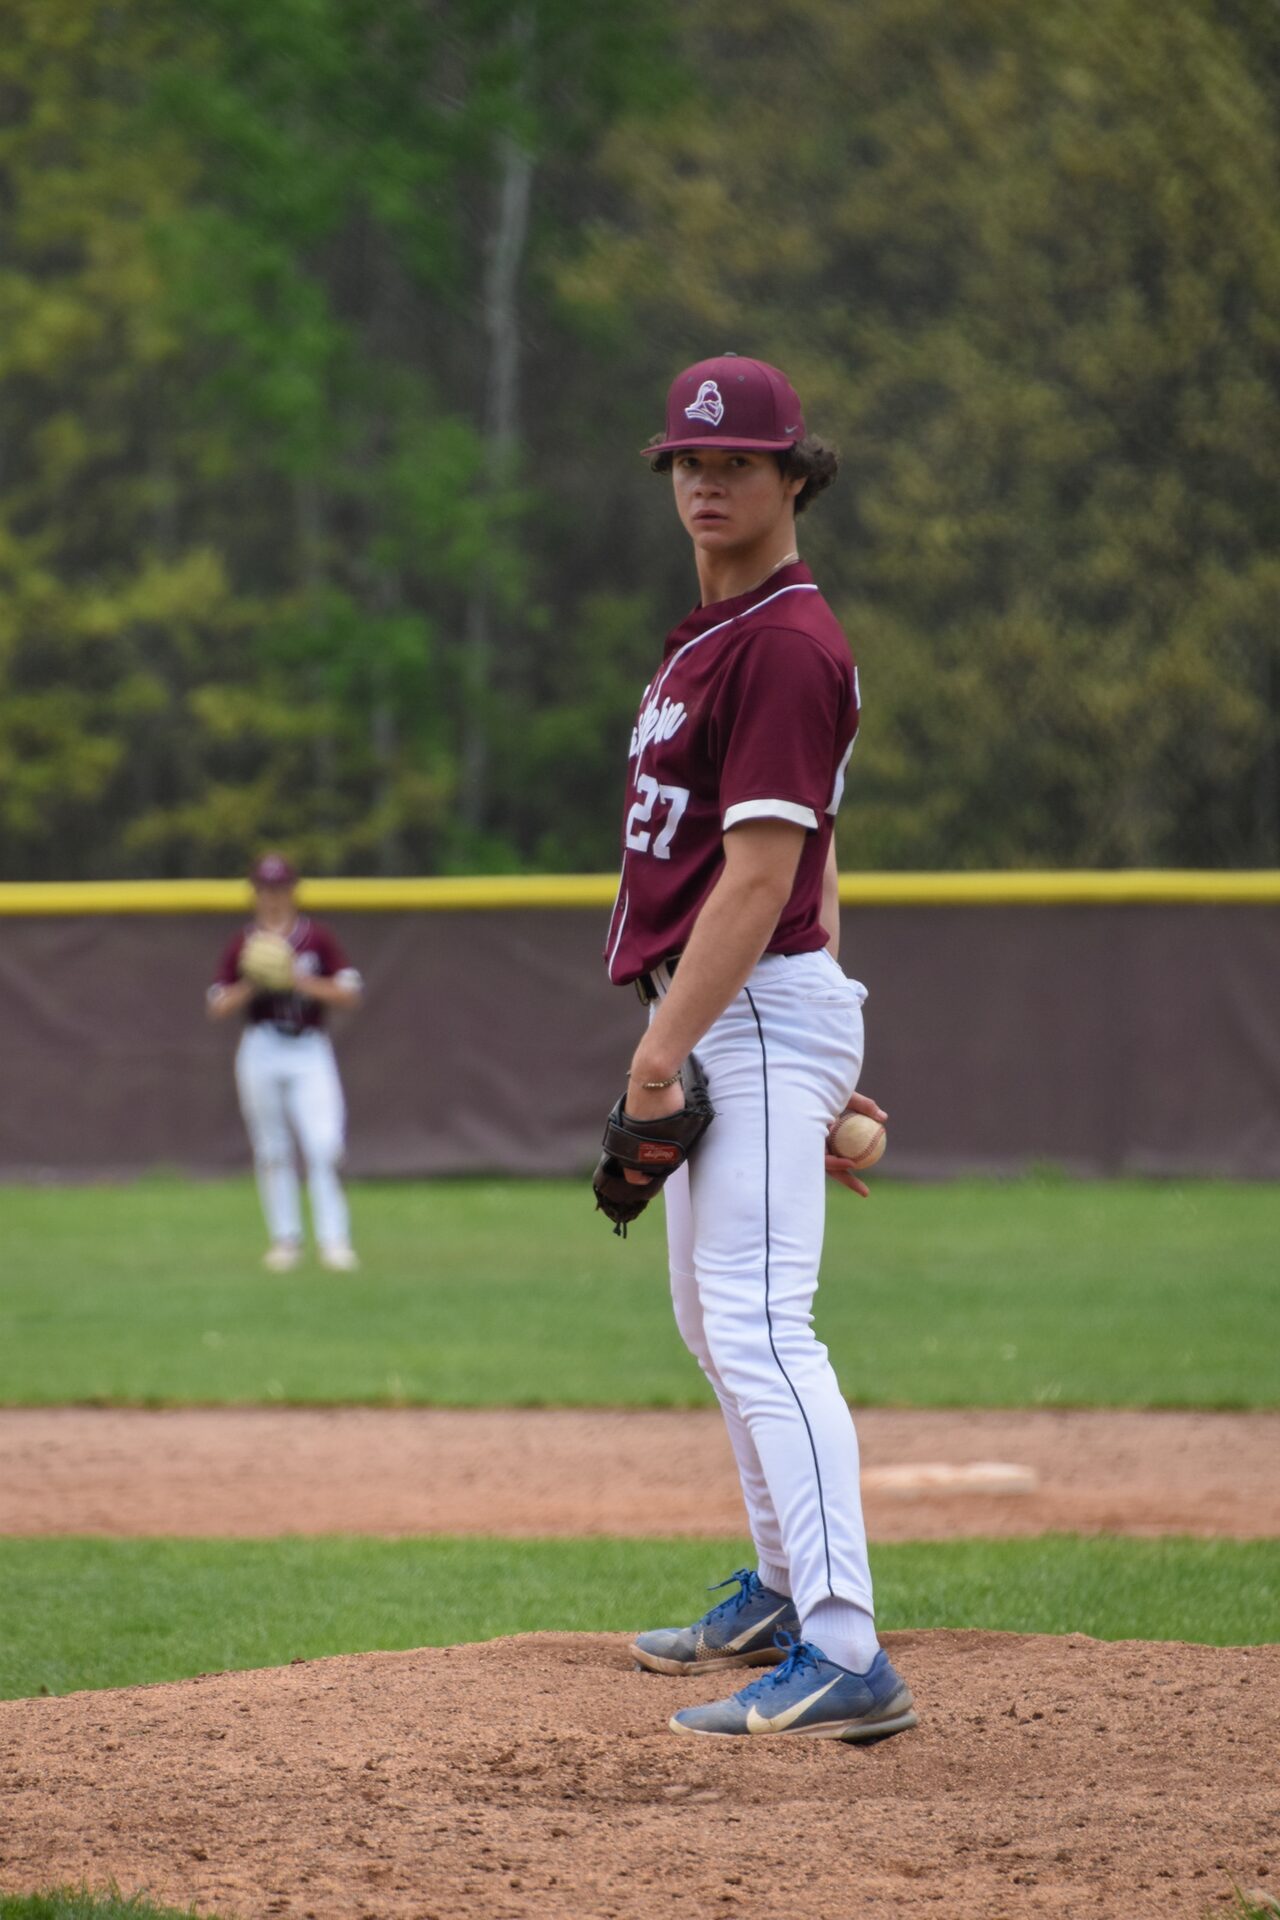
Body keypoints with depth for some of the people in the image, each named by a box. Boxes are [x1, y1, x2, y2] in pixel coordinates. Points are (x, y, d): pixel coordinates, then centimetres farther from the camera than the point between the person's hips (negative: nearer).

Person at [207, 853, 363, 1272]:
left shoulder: (317, 938, 5)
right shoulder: (242, 945, 7)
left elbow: (350, 993, -2)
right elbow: (217, 1007, 6)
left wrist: (302, 981, -13)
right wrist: (251, 985, -11)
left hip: (310, 1052, -1)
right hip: (260, 1050, 2)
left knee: (322, 1147, -12)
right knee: (271, 1151, 5)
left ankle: (334, 1240, -13)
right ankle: (285, 1238, 13)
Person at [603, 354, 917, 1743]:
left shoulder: (786, 641, -15)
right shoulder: (713, 636, 18)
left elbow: (762, 870, -22)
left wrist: (667, 1044, -24)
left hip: (757, 1010, -11)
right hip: (709, 1015, 11)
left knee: (759, 1328, -19)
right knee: (714, 1324, 22)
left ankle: (843, 1657, -27)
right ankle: (782, 1592, 36)